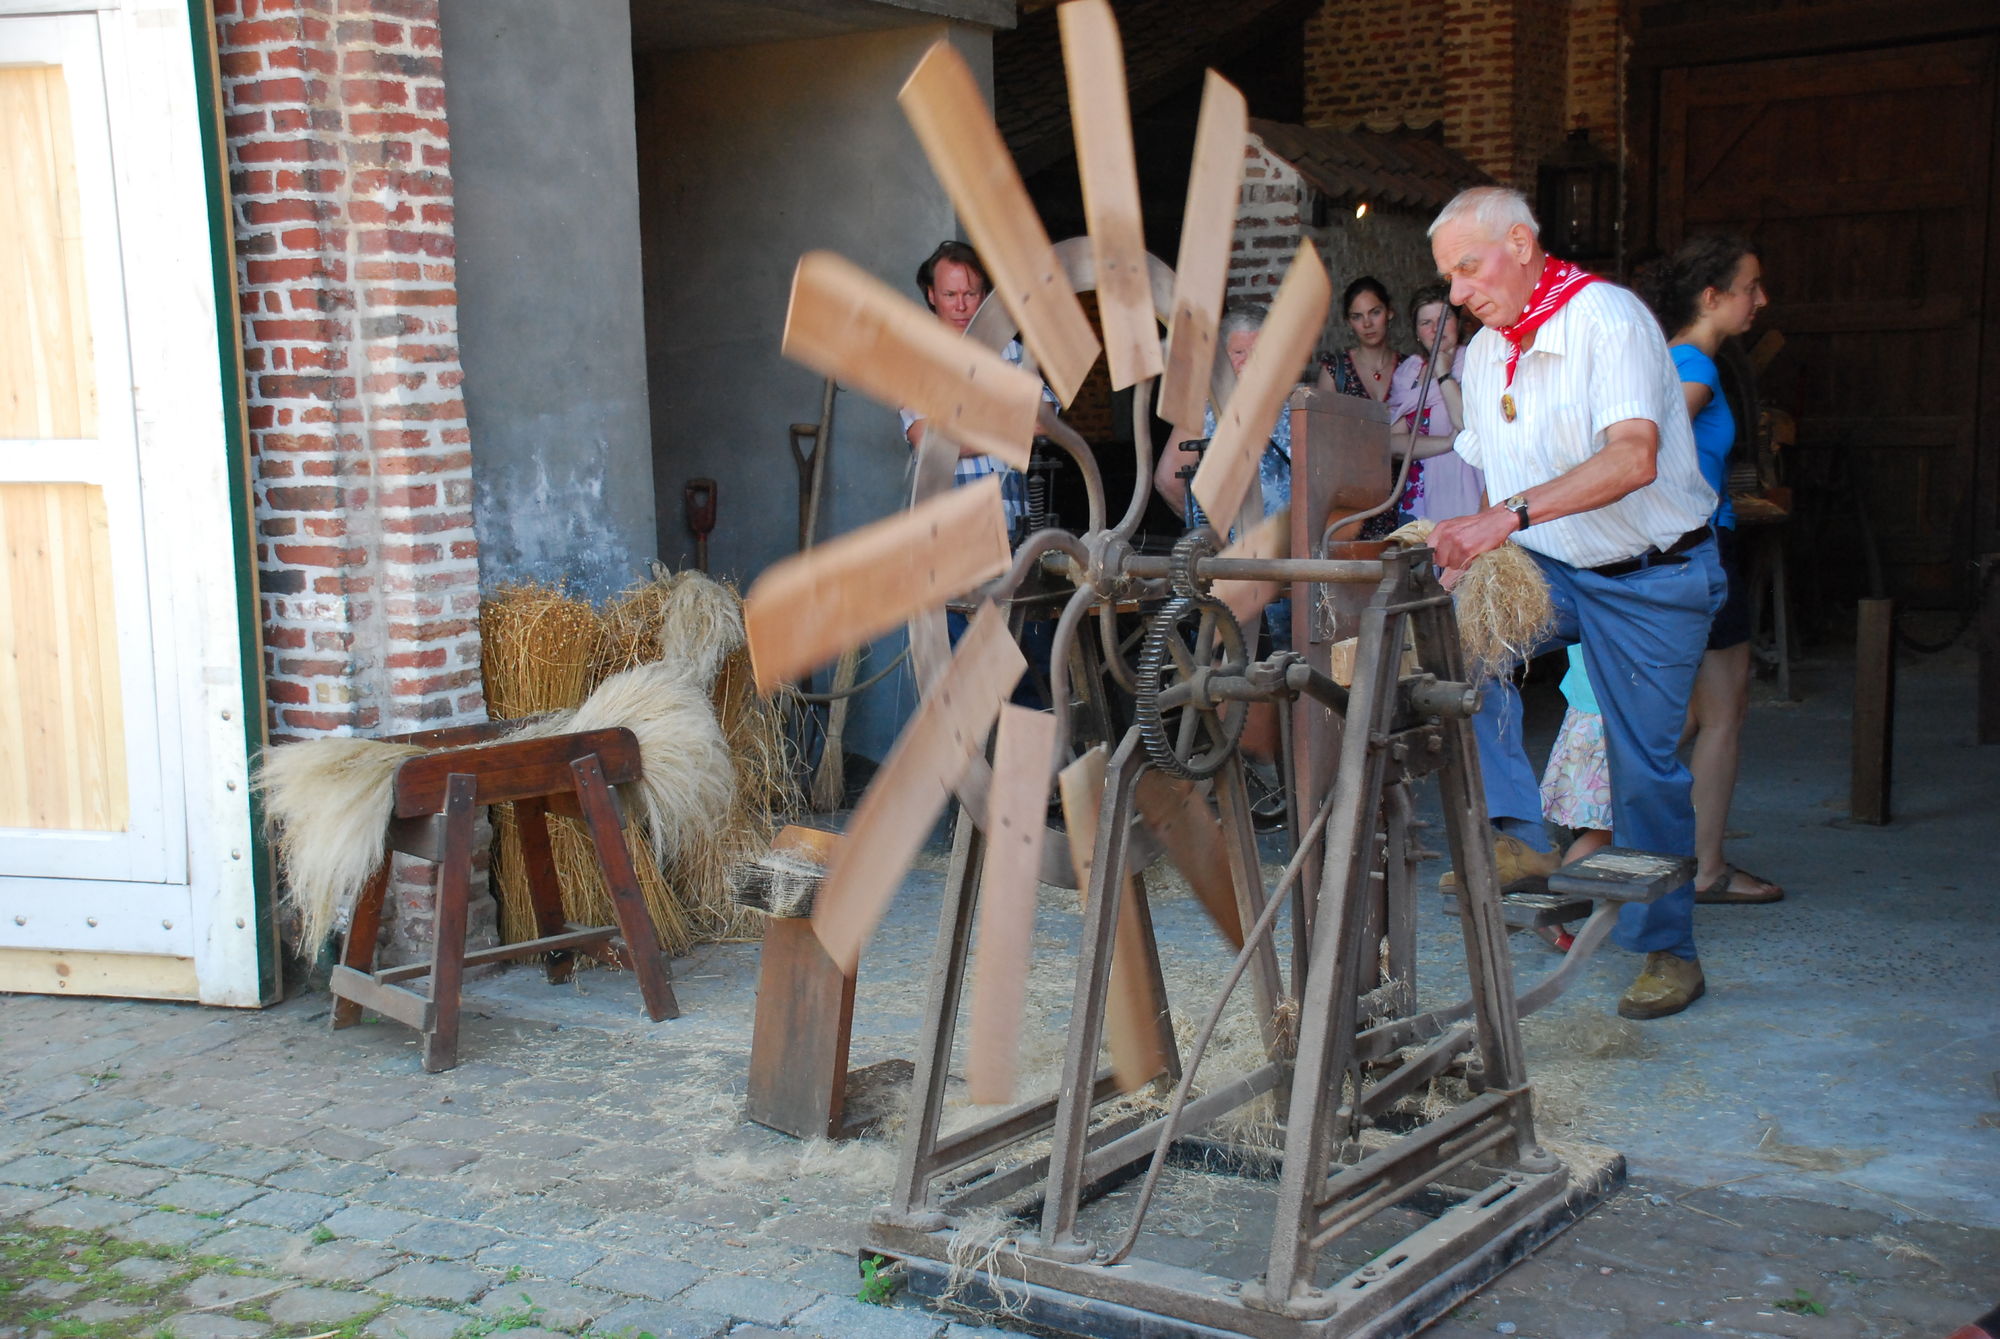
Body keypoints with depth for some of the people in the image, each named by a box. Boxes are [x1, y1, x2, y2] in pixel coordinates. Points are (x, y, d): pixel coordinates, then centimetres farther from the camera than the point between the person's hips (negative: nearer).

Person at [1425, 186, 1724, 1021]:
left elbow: (1634, 458, -33)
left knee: (1644, 767, -2)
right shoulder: (1483, 355, 6)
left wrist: (1510, 517, -43)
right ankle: (1517, 833, -21)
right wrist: (1470, 547, -6)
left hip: (1652, 579, -6)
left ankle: (1667, 948, 17)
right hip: (1553, 572, 6)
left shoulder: (1608, 318, -19)